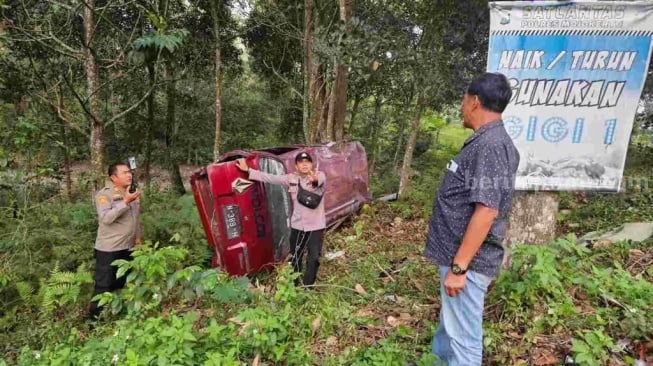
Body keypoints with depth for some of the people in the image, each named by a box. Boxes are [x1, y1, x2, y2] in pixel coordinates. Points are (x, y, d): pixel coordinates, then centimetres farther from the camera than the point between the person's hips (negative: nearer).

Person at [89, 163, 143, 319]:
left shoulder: (131, 193, 10)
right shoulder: (104, 194, -12)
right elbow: (106, 218, -26)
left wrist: (138, 236, 14)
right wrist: (125, 202, -30)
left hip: (128, 247, 7)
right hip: (108, 249, -7)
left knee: (120, 283, 18)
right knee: (104, 284, 1)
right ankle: (96, 315, 15)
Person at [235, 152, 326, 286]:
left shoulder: (320, 175, -12)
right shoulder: (291, 178, 0)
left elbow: (320, 180, -37)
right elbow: (270, 178, 2)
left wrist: (315, 180, -63)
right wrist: (248, 170, 0)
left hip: (315, 226, -4)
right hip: (297, 226, 4)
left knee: (313, 259, 3)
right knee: (295, 258, 16)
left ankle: (307, 288, 21)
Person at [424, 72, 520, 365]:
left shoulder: (491, 145, -21)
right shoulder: (484, 142, 11)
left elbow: (486, 211, -27)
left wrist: (458, 267, -24)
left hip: (467, 259, -10)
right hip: (457, 253, 10)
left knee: (462, 336, 5)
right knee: (450, 326, 26)